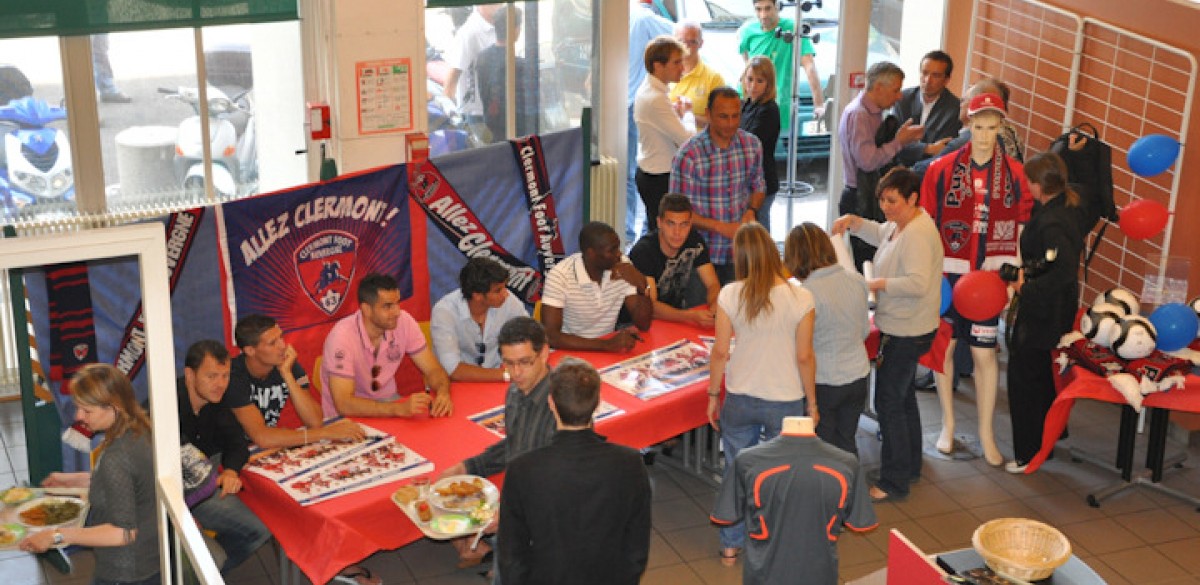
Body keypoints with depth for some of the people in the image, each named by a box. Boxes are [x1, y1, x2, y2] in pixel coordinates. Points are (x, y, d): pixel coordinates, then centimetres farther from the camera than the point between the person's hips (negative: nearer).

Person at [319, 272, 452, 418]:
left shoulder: (404, 321, -11)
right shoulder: (342, 337, -25)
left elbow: (433, 370, -4)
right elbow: (344, 404, -32)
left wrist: (443, 393, -28)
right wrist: (400, 409, -42)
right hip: (346, 417, -5)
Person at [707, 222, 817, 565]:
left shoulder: (730, 295, -13)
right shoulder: (800, 298, -16)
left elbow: (720, 352, -6)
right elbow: (805, 357, -9)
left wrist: (713, 395, 9)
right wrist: (811, 402, 5)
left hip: (740, 399, 2)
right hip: (786, 401, -1)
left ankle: (731, 547, 31)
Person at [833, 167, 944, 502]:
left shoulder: (918, 234, -24)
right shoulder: (900, 225, 7)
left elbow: (918, 283, -34)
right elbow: (880, 235, 29)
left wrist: (878, 283, -25)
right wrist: (853, 222, 11)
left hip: (906, 333, -11)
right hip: (899, 328, 11)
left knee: (889, 403, -5)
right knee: (903, 397, 22)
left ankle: (894, 482, 5)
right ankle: (910, 466, 38)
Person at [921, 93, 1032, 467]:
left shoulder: (1014, 173, 0)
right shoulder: (942, 169, -3)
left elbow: (1020, 228, 5)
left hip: (987, 276, 0)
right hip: (946, 274, 0)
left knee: (985, 353, 2)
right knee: (944, 347, 8)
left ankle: (986, 433, 15)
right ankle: (948, 425, 25)